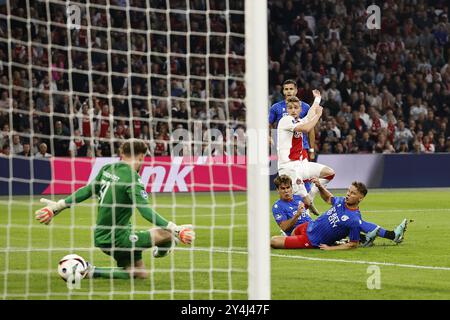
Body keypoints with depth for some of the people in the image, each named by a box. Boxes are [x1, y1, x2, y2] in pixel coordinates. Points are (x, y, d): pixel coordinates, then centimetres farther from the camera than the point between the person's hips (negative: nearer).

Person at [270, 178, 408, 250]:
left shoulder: (354, 220, -27)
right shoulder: (341, 201, -6)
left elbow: (353, 245, -18)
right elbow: (328, 198, 19)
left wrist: (330, 248, -20)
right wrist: (320, 187, 0)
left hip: (311, 242, -7)